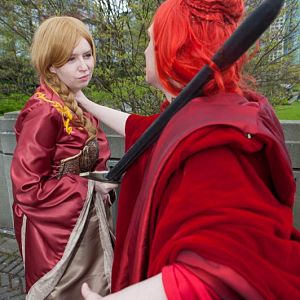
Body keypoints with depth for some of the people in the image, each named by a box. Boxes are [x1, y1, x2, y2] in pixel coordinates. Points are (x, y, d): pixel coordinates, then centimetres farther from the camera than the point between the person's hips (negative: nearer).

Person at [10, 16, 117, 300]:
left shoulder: (78, 105, 6)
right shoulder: (44, 111, -21)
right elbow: (27, 187, -21)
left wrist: (102, 183, -1)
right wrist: (89, 187, -17)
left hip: (87, 218, 8)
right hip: (58, 228, -8)